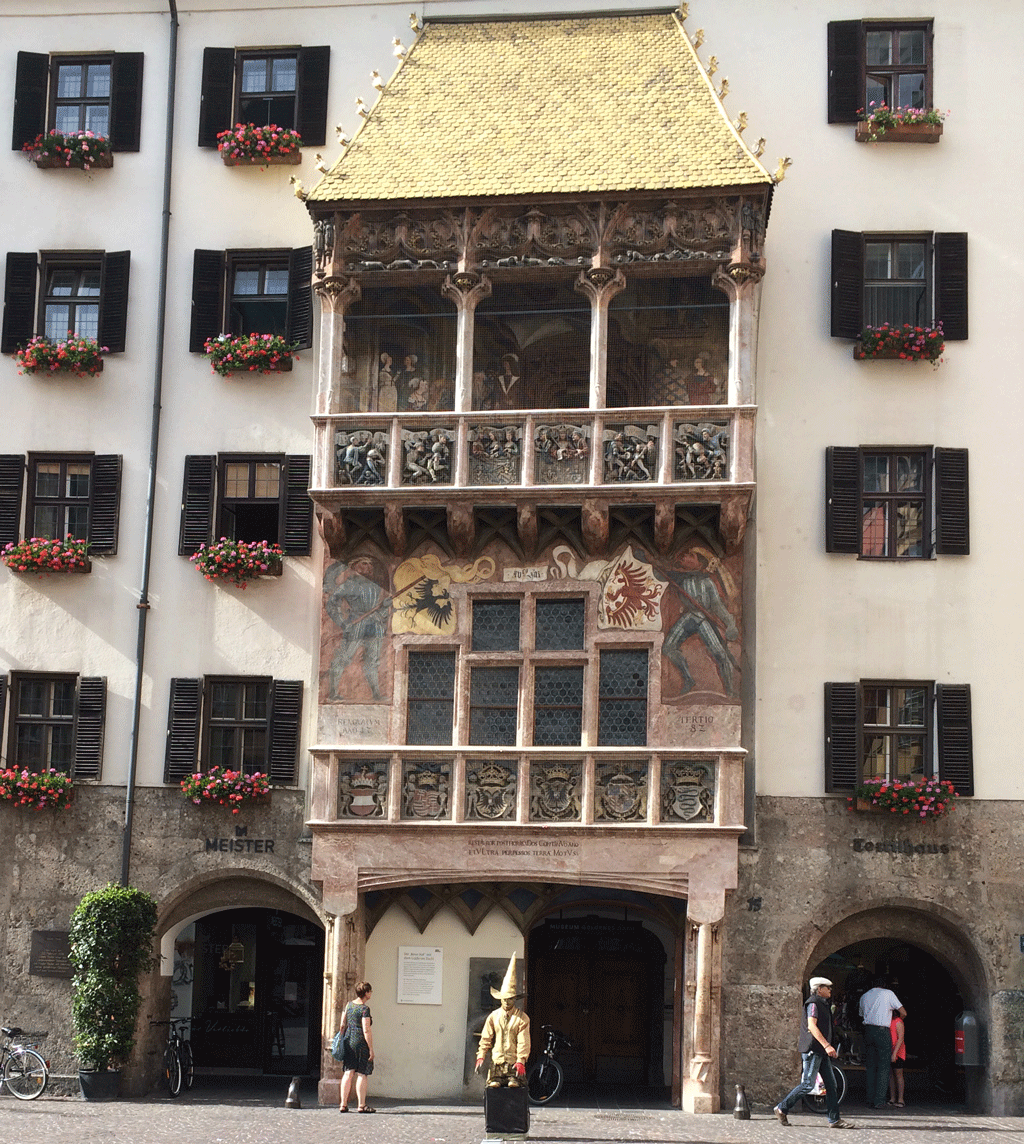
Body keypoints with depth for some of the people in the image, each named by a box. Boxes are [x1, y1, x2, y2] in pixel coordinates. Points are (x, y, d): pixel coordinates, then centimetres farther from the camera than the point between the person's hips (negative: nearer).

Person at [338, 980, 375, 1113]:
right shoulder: (364, 1009, -12)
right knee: (362, 1074, -1)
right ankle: (362, 1105, 2)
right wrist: (371, 1049, -12)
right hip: (360, 1042, -7)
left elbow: (343, 1025, 14)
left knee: (348, 1073, 9)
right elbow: (366, 1030, -16)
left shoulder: (349, 1005, 9)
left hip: (348, 1041, 7)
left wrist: (343, 1041, 23)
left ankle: (343, 1104, 8)